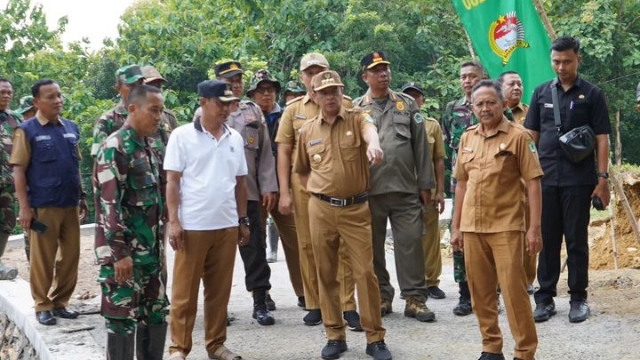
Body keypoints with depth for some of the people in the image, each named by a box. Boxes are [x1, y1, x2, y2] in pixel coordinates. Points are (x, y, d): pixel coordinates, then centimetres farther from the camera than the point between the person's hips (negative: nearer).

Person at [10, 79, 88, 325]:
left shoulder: (71, 128, 11)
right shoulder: (27, 131, -5)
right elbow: (18, 170, -8)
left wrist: (82, 197, 15)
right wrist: (24, 206, -13)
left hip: (70, 205, 5)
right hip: (43, 206, -5)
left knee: (71, 255, 9)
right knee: (43, 258, 2)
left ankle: (60, 302, 21)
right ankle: (43, 306, 13)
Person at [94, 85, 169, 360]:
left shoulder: (147, 147, 13)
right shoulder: (115, 147, -14)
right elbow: (109, 204, -19)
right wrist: (119, 252, -22)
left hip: (150, 249, 9)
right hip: (124, 250, -9)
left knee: (156, 314, 13)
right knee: (123, 317, -1)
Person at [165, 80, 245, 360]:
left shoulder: (235, 138, 10)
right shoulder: (182, 136, -4)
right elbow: (172, 182, -5)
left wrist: (243, 220, 13)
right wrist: (173, 221, -11)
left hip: (227, 226, 4)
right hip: (192, 226, -4)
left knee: (220, 290, 10)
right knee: (184, 291, 3)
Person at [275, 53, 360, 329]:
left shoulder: (345, 104, 4)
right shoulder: (293, 109, 8)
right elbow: (283, 152, 7)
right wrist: (284, 192, -1)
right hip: (304, 184, 2)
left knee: (342, 245, 0)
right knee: (308, 246, 6)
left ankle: (348, 306, 5)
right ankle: (315, 304, 16)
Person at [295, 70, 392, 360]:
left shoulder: (356, 119, -3)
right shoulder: (307, 130, 6)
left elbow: (369, 130, -29)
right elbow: (302, 170, 21)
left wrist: (373, 144, -52)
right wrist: (316, 192, 8)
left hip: (356, 208, -2)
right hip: (321, 210, 3)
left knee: (365, 272, -2)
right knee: (326, 273, 7)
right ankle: (335, 335, 19)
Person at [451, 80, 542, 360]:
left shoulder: (518, 136, -5)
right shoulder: (467, 138, 10)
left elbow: (533, 182, -7)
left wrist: (534, 228, -12)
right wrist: (456, 227, 14)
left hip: (506, 227, -5)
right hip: (472, 228, 5)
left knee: (513, 289, -5)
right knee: (480, 291, 10)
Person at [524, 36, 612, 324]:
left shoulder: (592, 94, 0)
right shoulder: (541, 92, 8)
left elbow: (602, 139, -1)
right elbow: (531, 136, 11)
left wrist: (602, 178, -7)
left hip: (579, 179, -2)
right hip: (545, 178, 3)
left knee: (577, 240, 3)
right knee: (547, 239, 6)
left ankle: (578, 299, 12)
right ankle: (545, 297, 13)